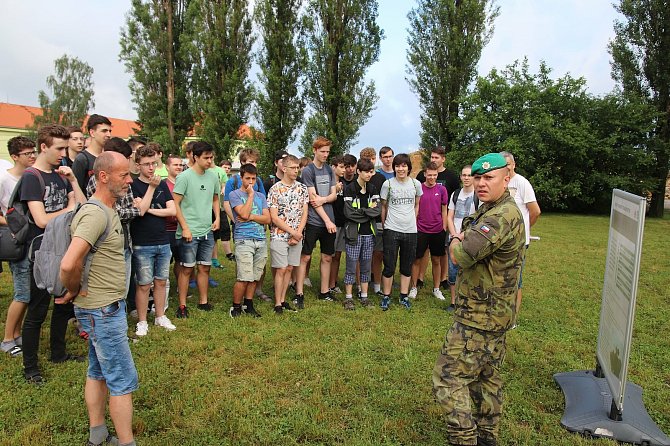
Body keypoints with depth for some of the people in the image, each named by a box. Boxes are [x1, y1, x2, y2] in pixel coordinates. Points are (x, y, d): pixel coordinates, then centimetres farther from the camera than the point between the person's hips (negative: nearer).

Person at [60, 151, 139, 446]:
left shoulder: (107, 209, 9)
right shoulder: (96, 214, -23)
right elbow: (68, 264, -35)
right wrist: (73, 291, -16)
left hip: (106, 306, 10)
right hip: (103, 311, -10)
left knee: (98, 372, 19)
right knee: (123, 380, 0)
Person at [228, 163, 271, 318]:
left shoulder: (260, 196, 16)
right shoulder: (235, 194, 2)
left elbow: (267, 219, 7)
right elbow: (244, 214, -13)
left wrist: (251, 217, -7)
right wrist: (250, 195, -4)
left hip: (261, 241, 5)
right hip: (244, 240, -5)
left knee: (254, 277, 7)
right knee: (244, 278, -9)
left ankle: (248, 305, 21)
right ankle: (236, 306, 7)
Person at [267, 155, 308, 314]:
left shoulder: (302, 188, 6)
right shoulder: (275, 189, -7)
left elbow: (304, 213, 5)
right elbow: (274, 218, -10)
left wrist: (298, 233, -7)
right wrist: (293, 232, -12)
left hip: (297, 236, 4)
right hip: (279, 235, -4)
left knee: (289, 268, 9)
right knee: (281, 269, -2)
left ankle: (283, 300, 20)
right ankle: (278, 304, 7)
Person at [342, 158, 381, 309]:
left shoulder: (373, 189, 9)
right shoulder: (350, 189, -6)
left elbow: (378, 210, -2)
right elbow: (349, 212, -16)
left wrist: (360, 211, -12)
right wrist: (368, 211, -7)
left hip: (369, 233, 5)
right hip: (354, 233, -4)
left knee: (366, 266, 11)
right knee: (351, 266, 2)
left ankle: (364, 296, 21)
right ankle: (348, 298, 13)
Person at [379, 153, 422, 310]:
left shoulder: (416, 184, 2)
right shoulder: (388, 184, -4)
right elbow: (383, 206, 6)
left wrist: (412, 221, 10)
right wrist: (384, 225, 7)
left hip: (410, 231, 2)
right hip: (391, 230, -2)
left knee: (407, 267, 11)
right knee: (389, 266, 1)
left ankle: (404, 296, 24)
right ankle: (386, 296, 16)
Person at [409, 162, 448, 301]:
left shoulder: (441, 189, 0)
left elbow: (444, 211, 6)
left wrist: (444, 229, 4)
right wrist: (413, 227, 0)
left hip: (437, 231, 2)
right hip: (420, 230, -1)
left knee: (436, 260, 11)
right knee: (417, 260, 5)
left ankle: (436, 288, 24)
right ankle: (414, 287, 19)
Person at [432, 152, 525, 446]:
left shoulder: (501, 217, -23)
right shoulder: (490, 211, 11)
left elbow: (460, 256, -32)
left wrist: (456, 244, -11)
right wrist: (463, 242, -4)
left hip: (478, 317, -11)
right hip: (495, 313, 11)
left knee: (448, 378, -4)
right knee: (487, 376, 21)